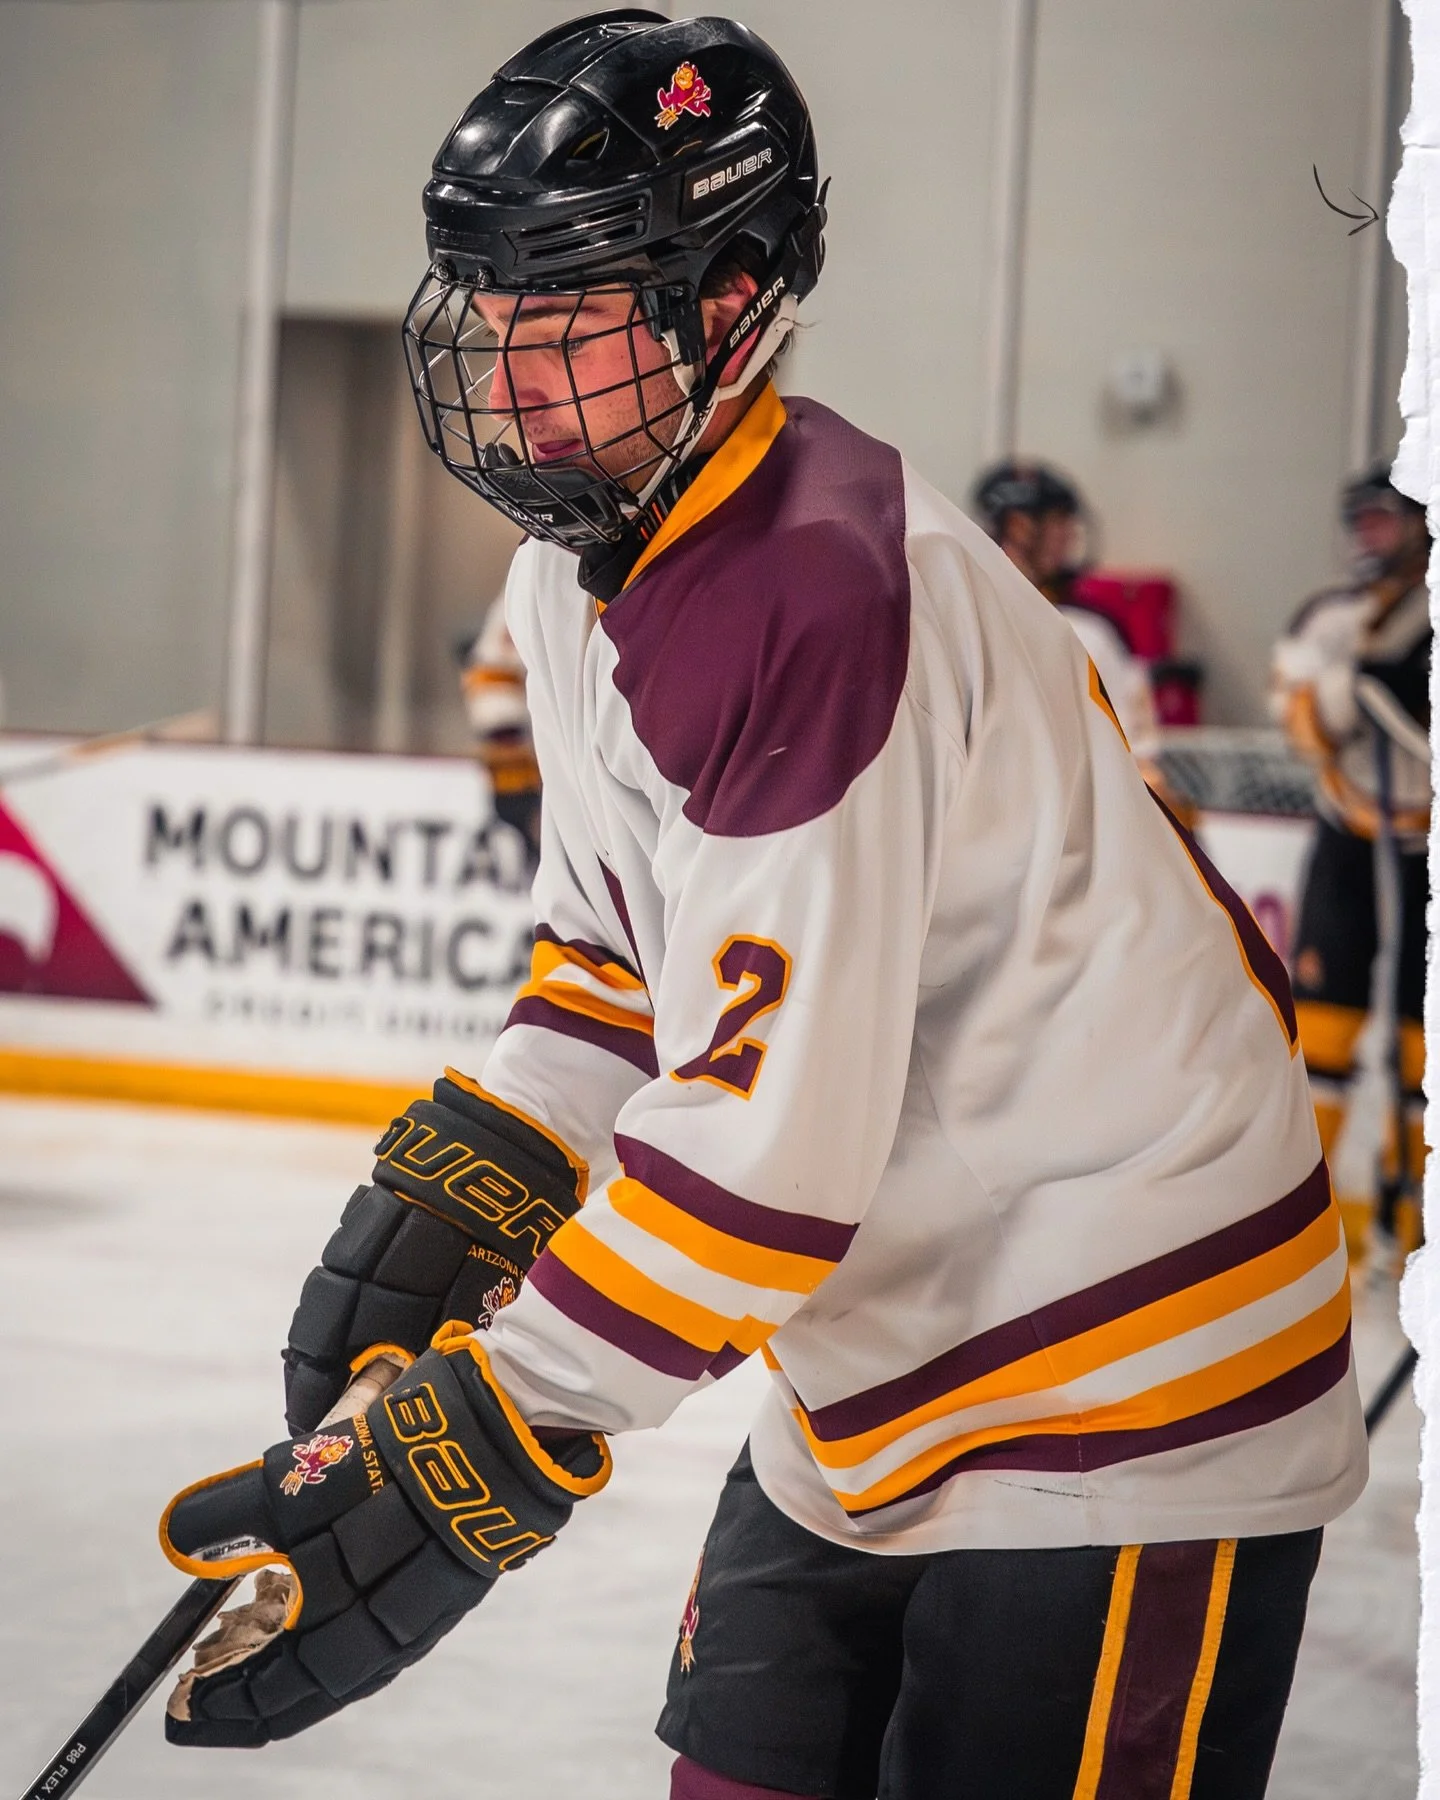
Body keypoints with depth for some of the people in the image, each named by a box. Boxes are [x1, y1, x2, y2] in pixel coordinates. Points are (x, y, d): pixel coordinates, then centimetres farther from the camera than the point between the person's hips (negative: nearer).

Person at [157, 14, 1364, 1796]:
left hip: (1131, 1396, -9)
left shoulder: (814, 594, -27)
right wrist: (447, 1192, 5)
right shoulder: (592, 566, 6)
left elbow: (776, 1127, -30)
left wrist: (473, 1455, -29)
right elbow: (619, 941, 17)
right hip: (887, 1375, 10)